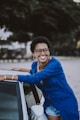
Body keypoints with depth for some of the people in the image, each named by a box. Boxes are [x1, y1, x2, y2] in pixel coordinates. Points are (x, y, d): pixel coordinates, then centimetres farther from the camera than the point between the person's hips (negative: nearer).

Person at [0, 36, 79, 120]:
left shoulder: (55, 64, -26)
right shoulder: (34, 64, -3)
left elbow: (35, 78, -36)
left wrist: (7, 76, -35)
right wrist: (21, 69, 15)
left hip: (66, 103, -5)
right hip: (49, 103, 5)